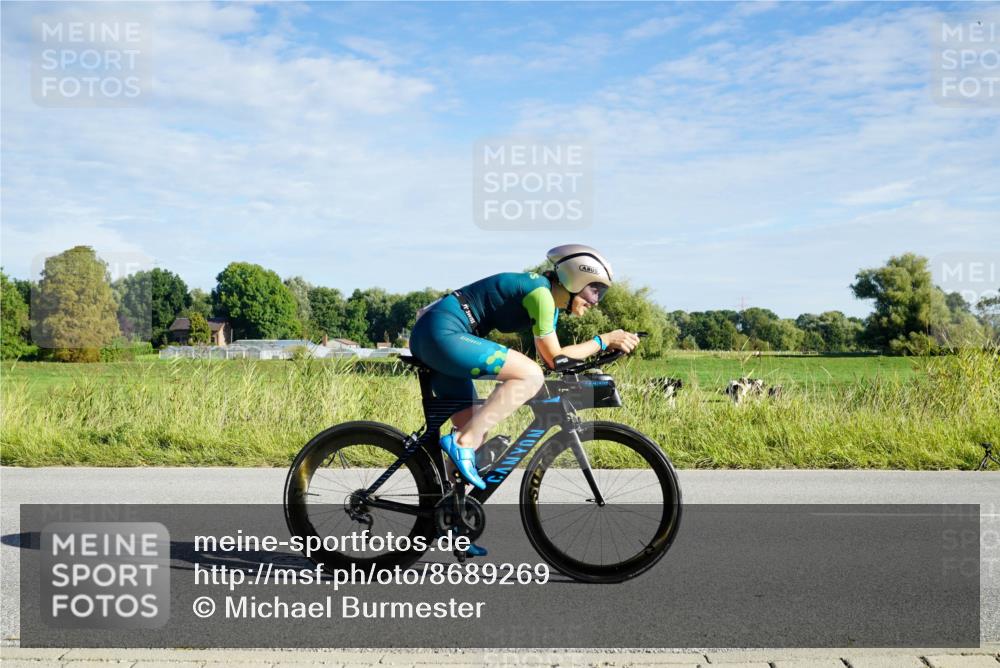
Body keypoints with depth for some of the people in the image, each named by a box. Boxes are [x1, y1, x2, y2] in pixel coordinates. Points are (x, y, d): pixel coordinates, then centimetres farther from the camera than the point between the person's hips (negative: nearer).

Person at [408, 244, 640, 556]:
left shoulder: (547, 300, 19)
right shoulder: (540, 291, -11)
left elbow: (550, 358, 18)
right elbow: (554, 358, -9)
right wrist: (604, 340, -1)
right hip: (442, 333, -11)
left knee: (472, 433, 11)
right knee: (530, 375, -21)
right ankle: (462, 442, -19)